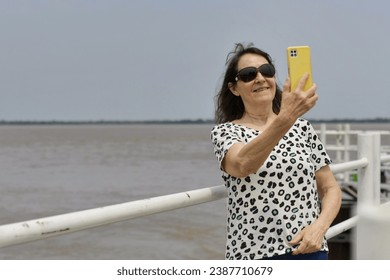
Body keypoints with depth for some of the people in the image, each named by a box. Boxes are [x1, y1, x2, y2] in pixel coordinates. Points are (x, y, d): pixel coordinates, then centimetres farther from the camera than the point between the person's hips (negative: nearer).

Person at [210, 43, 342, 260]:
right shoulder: (225, 132, -4)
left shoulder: (302, 127, 7)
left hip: (309, 250, 3)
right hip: (253, 256, -2)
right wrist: (285, 119, -38)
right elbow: (242, 164, -25)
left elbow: (331, 189, 8)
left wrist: (319, 226, -10)